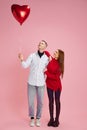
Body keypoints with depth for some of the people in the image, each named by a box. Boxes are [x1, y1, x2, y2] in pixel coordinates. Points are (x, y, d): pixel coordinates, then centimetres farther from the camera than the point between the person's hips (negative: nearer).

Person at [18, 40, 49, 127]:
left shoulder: (46, 58, 0)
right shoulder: (32, 55, -3)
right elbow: (25, 66, -10)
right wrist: (22, 60, -28)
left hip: (41, 83, 1)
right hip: (31, 82, -1)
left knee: (40, 102, 7)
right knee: (30, 101, 5)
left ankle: (38, 118, 26)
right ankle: (32, 118, 25)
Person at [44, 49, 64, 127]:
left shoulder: (60, 65, -14)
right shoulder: (50, 59, -4)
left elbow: (56, 77, -19)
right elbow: (46, 53, 11)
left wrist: (46, 72, -20)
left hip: (57, 85, -3)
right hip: (49, 84, 3)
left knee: (57, 101, 7)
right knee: (51, 101, 9)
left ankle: (57, 120, 18)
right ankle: (51, 119, 20)